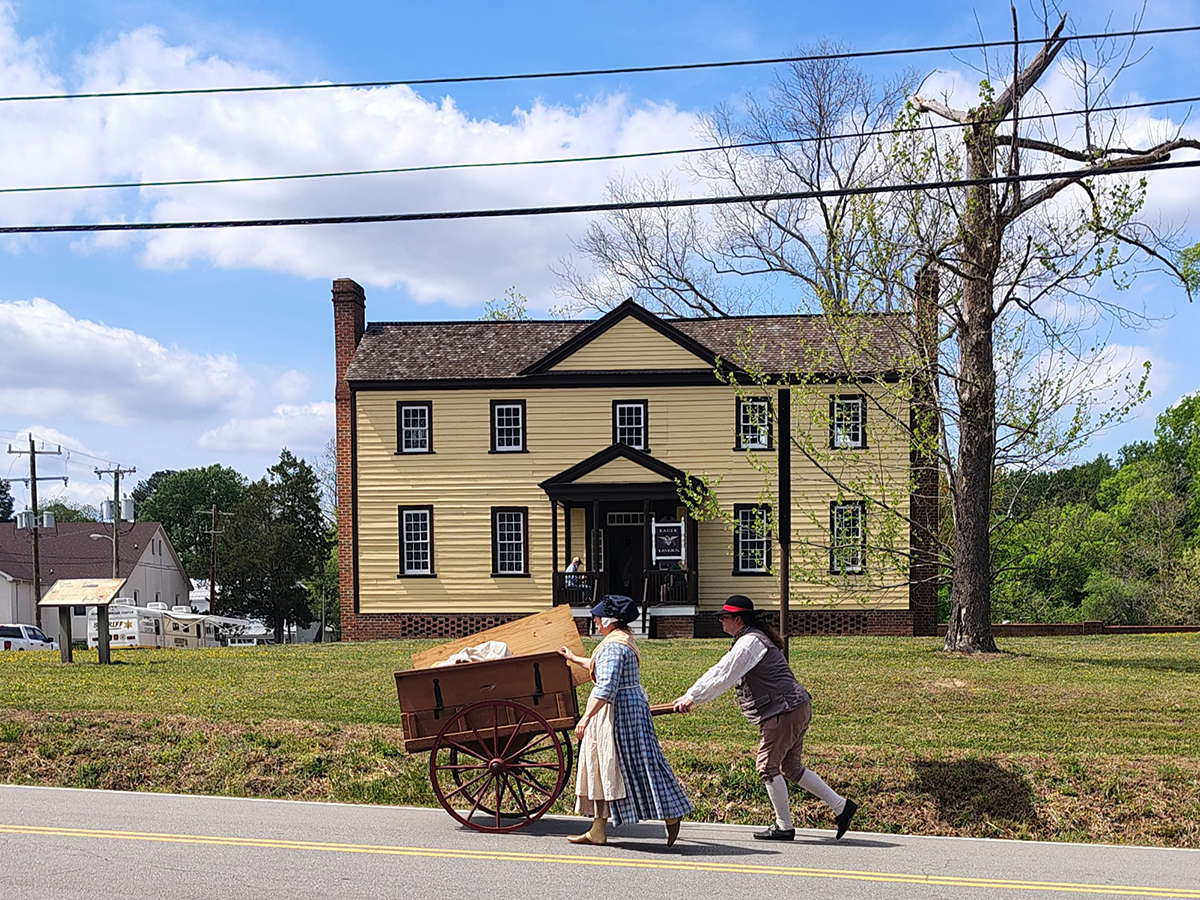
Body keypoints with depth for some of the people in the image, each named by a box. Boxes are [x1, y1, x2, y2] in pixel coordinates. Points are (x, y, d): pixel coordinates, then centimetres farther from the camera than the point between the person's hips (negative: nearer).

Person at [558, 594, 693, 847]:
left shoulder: (613, 647, -19)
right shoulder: (624, 640, 14)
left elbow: (606, 688, -26)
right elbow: (602, 668, 33)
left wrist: (586, 717, -25)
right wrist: (575, 659, 46)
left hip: (619, 711, -11)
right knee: (602, 770, 12)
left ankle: (670, 816, 1)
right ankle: (598, 831, 15)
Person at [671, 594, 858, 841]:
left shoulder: (750, 642, -14)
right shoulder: (751, 639, 20)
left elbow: (724, 677, -16)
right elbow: (720, 670, 22)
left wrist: (693, 698, -9)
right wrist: (690, 693, 18)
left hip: (786, 711, -11)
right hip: (798, 710, 11)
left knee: (767, 765, -4)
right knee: (790, 767, 15)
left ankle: (784, 827, 3)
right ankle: (841, 806, 16)